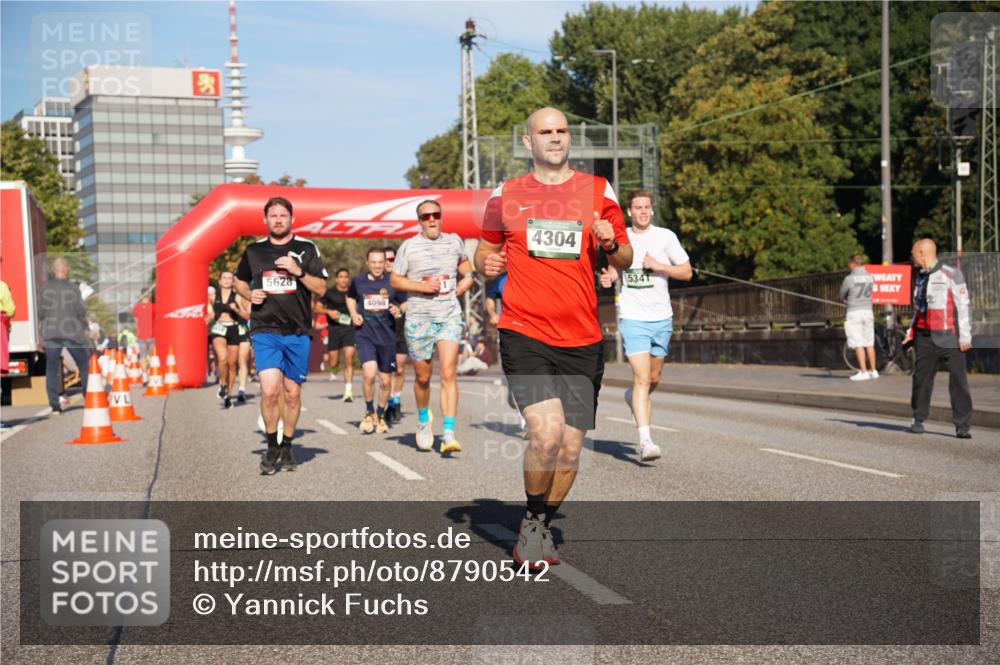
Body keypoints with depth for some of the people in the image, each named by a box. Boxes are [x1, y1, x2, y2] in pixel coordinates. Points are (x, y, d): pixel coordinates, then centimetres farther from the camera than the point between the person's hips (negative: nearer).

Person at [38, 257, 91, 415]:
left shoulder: (46, 288, -2)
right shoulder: (73, 288, -7)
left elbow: (40, 313, -2)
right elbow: (81, 311, -9)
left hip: (51, 333, 1)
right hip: (72, 332, -1)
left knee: (52, 369, 6)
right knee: (85, 366, 13)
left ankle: (55, 405, -2)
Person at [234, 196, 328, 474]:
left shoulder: (306, 249, 5)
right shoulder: (254, 250, 8)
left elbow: (321, 288, 2)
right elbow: (239, 281, 23)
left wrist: (298, 272, -14)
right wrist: (249, 294, 1)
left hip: (298, 331, 1)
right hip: (264, 330, 0)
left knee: (292, 393, 7)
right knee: (270, 390, -14)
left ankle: (287, 447, 24)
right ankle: (271, 446, 4)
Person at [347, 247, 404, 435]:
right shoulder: (358, 281, 2)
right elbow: (350, 297, 22)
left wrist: (398, 310, -11)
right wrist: (353, 314, 5)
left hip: (387, 336, 1)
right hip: (365, 335, -1)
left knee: (385, 380, 8)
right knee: (369, 373, -21)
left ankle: (380, 415, 31)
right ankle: (369, 412, 2)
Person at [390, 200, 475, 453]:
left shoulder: (454, 241, 10)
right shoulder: (409, 246, 2)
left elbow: (467, 274, 23)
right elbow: (395, 280, 3)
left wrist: (456, 291, 4)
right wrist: (422, 286, -11)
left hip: (450, 316, 0)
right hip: (418, 318, 0)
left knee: (448, 374, -13)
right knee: (423, 377, 9)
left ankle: (449, 434, -15)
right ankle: (423, 420, 36)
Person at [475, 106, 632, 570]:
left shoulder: (598, 191, 9)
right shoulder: (505, 196, 8)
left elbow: (625, 260, 13)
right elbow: (485, 249, 20)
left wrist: (611, 244, -10)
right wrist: (485, 262, -3)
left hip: (581, 340, 2)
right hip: (524, 334, -2)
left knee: (571, 447, 3)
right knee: (546, 431, -20)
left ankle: (540, 529, 27)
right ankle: (532, 522, 5)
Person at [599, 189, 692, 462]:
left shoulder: (665, 236, 1)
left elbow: (687, 273, 2)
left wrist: (659, 266, -13)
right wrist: (608, 278, -3)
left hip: (662, 318, 2)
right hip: (633, 317, -2)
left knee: (653, 378, 14)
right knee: (642, 378, -15)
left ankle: (633, 397, 48)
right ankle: (645, 440, -16)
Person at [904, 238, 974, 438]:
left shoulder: (951, 275, -6)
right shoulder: (920, 278, 15)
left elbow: (964, 305, -8)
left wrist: (965, 337, -12)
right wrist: (910, 334, 12)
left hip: (949, 339, -6)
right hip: (925, 338, 6)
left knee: (958, 381, -6)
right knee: (921, 379, 5)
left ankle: (963, 426, -4)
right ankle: (918, 420, 18)